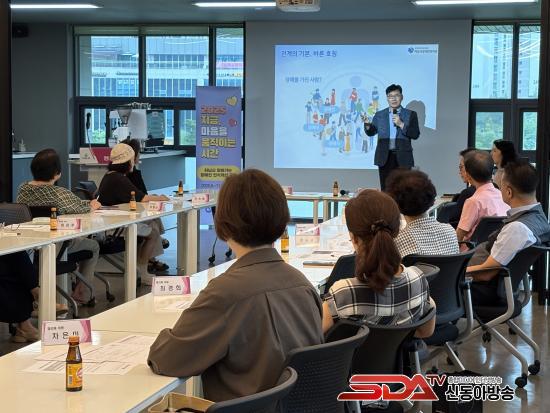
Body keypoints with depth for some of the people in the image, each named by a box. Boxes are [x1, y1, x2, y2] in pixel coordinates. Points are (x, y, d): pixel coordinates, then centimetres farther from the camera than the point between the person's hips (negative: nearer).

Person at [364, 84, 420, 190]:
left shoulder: (410, 114, 6)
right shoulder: (379, 115, 13)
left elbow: (415, 134, -2)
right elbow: (371, 132, 9)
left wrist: (401, 124, -14)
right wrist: (367, 124, -13)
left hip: (403, 158, -2)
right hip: (385, 158, 2)